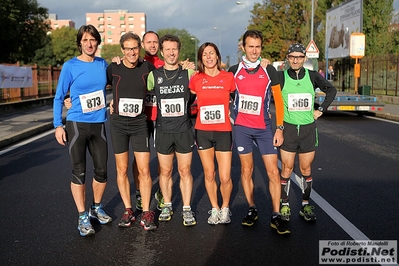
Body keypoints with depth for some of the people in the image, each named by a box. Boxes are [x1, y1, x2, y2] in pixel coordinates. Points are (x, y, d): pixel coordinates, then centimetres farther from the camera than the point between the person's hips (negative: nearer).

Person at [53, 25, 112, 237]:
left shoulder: (103, 64, 5)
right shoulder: (70, 66, -6)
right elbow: (59, 97, -2)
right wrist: (58, 125, -9)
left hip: (99, 125, 4)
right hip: (76, 124, -3)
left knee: (101, 170, 9)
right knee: (79, 172, 2)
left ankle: (96, 209, 30)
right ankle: (82, 217, 14)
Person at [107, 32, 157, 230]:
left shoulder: (147, 67, 0)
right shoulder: (113, 69, -2)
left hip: (140, 124, 0)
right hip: (118, 124, 0)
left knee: (144, 170, -2)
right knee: (122, 169, 7)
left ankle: (146, 213, 11)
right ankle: (128, 211, 22)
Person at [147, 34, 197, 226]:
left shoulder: (189, 73, 0)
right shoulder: (154, 75, 3)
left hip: (184, 130, -1)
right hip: (163, 131, 1)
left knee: (185, 171, 5)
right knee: (165, 171, 10)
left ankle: (187, 209, 16)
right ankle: (167, 206, 26)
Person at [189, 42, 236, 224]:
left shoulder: (228, 77, -1)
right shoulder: (196, 79, 1)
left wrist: (232, 114, 3)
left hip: (223, 131, -1)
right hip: (203, 132, 1)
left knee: (225, 177, -2)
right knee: (209, 175, 10)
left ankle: (225, 208, 25)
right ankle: (214, 209, 29)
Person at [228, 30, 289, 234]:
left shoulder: (269, 70, 2)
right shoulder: (234, 71, 3)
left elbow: (278, 100, 4)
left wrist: (279, 128, -1)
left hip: (264, 128, 0)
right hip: (241, 127, 1)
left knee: (273, 172, -3)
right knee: (246, 170, 7)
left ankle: (276, 216, 5)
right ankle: (252, 209, 21)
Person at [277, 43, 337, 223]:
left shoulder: (312, 76, 2)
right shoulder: (281, 77, -5)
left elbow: (331, 90, 15)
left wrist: (321, 109, 8)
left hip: (308, 129, 2)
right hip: (288, 128, -2)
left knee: (306, 170, 8)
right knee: (286, 170, 1)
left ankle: (306, 205, 20)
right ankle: (284, 205, 15)